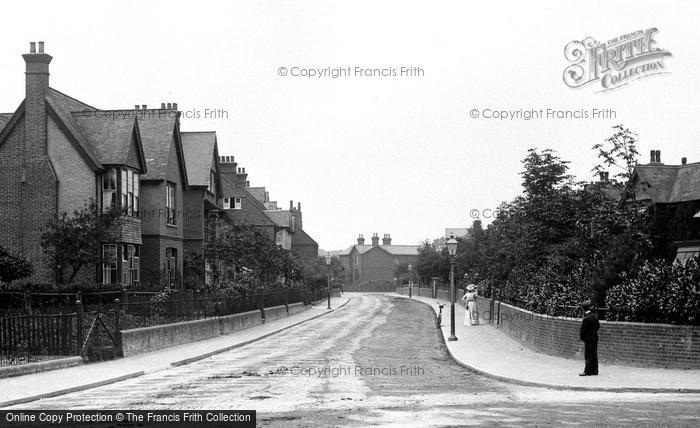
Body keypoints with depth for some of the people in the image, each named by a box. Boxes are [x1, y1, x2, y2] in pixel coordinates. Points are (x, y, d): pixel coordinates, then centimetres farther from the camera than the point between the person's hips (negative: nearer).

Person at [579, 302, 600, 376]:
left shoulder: (586, 318, -20)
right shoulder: (594, 316, 3)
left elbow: (583, 329, -15)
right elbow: (598, 326, 13)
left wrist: (582, 337, -1)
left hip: (588, 339, -8)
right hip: (595, 338, 8)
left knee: (588, 356, -2)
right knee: (594, 355, 12)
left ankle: (588, 371, 1)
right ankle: (595, 371, 17)